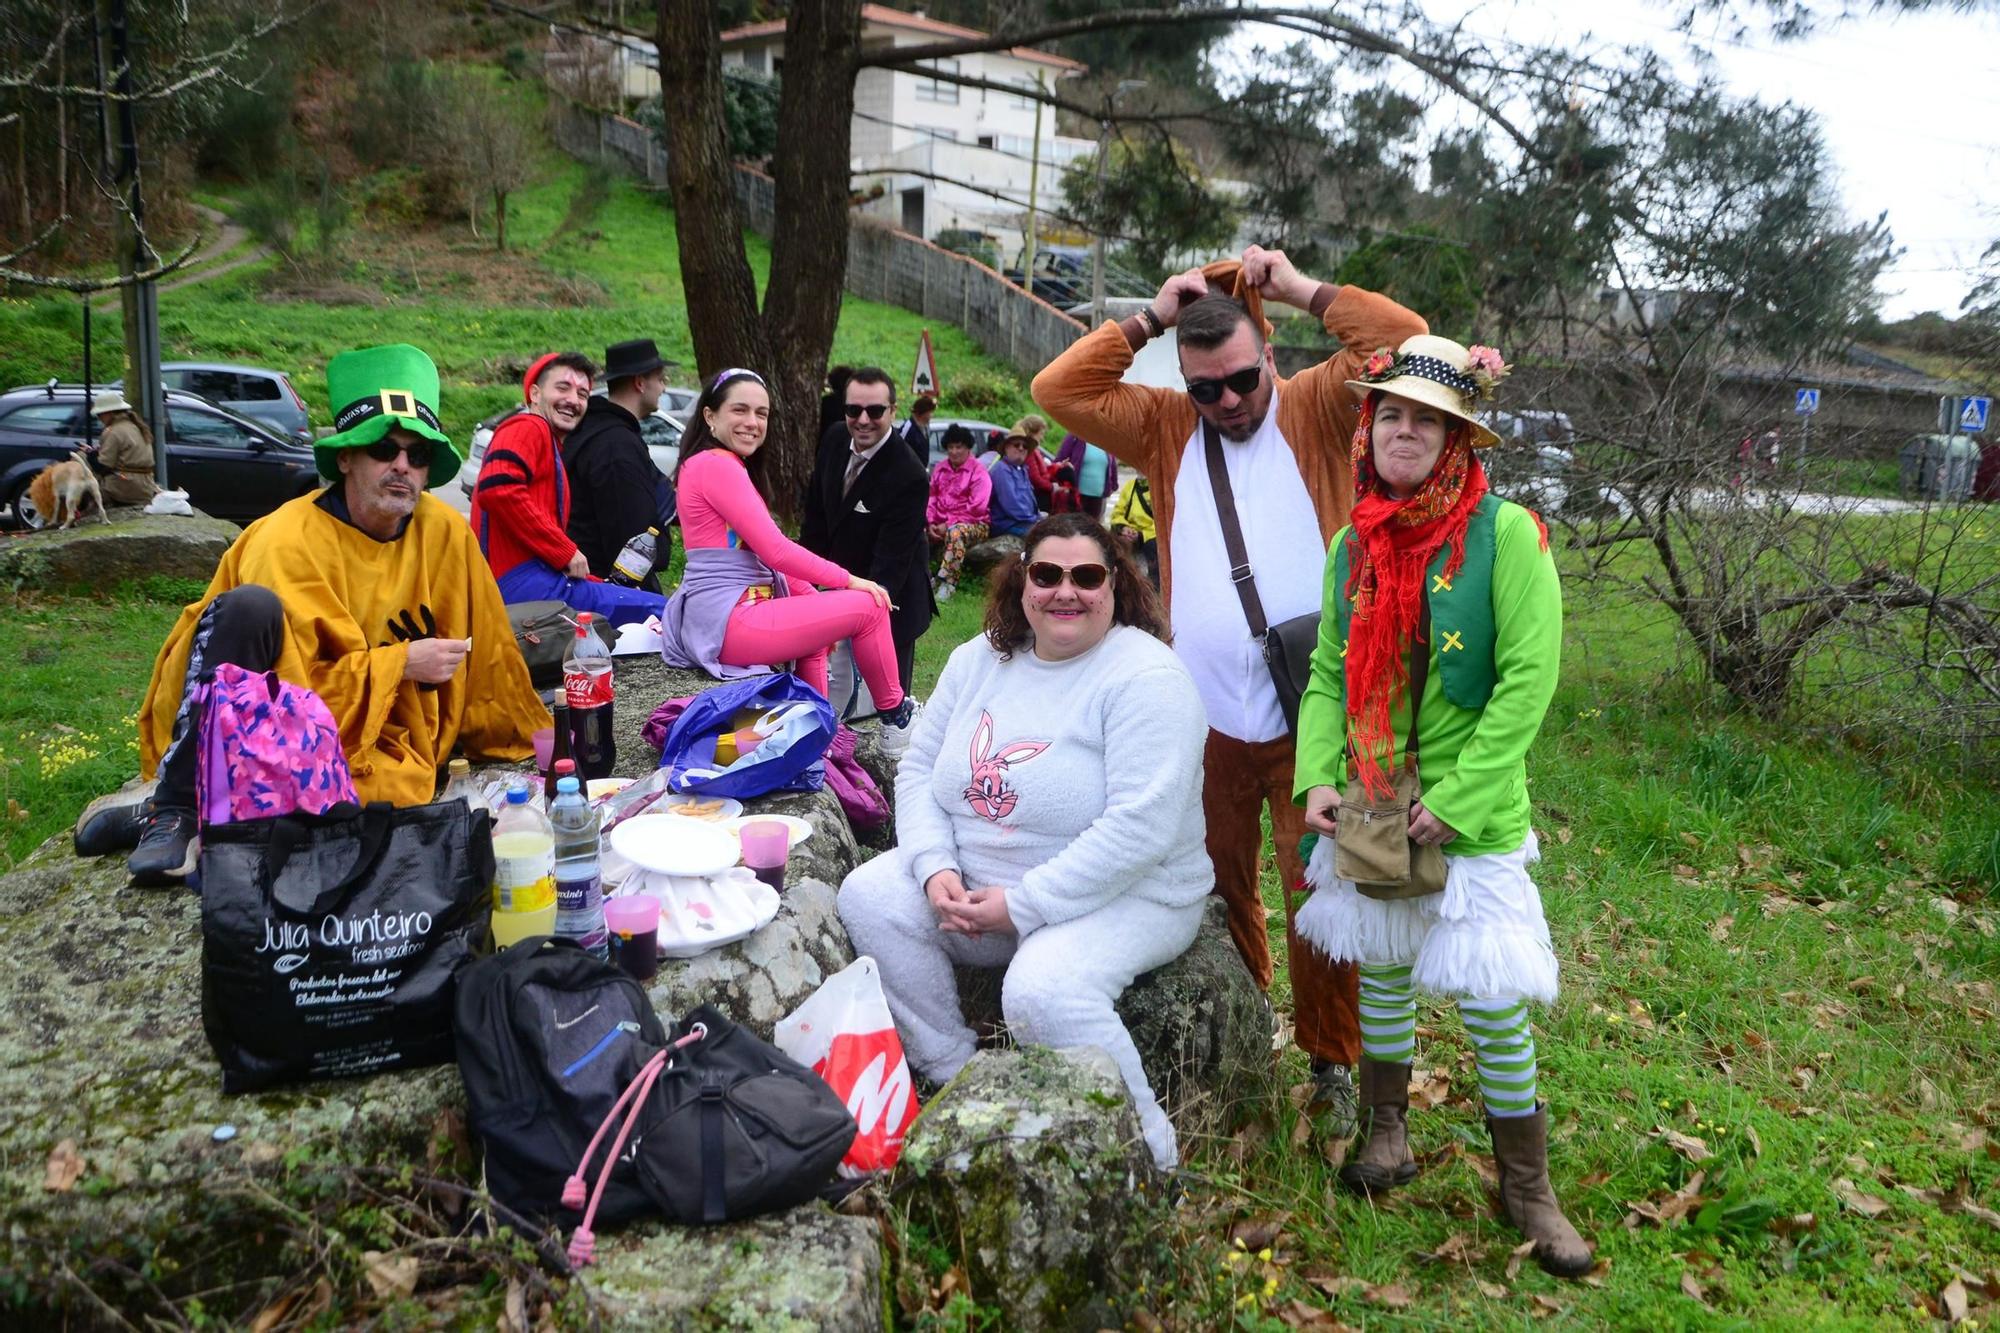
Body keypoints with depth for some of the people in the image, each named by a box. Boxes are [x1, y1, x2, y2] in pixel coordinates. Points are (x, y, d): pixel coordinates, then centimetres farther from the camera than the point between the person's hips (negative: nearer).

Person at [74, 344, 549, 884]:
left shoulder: (445, 532, -1)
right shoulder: (290, 540, -14)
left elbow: (487, 653, 10)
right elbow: (294, 687, -19)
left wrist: (531, 748, 16)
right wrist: (399, 664, -21)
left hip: (369, 738, 2)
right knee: (250, 607, -31)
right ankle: (175, 808, -24)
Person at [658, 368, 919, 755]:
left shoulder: (730, 466, 20)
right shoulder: (715, 464, -12)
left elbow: (765, 557, 20)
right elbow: (776, 551, -17)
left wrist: (816, 599, 11)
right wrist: (848, 581, -8)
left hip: (715, 620, 11)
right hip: (728, 623, -11)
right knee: (868, 607, -7)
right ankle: (895, 717, 10)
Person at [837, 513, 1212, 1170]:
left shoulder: (1145, 677, -17)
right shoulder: (979, 659, 5)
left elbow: (1139, 830, -25)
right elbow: (919, 769, 8)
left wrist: (1021, 906, -23)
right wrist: (935, 869, -11)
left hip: (1125, 896, -7)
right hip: (973, 880, 7)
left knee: (1043, 990, -33)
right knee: (868, 896, -12)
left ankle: (1147, 1151, -10)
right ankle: (953, 1077, 2)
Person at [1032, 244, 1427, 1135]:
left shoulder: (1317, 408, 3)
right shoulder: (1167, 427, 10)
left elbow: (1409, 348, -10)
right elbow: (1059, 390, 4)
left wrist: (1304, 290, -5)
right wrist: (1149, 319, 0)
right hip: (1205, 716, 3)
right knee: (1220, 887, 16)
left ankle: (1332, 1058, 21)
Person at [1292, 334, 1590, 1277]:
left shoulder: (1506, 532, -13)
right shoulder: (1354, 543, 3)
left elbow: (1527, 681, -16)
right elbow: (1327, 673, 7)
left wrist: (1455, 801, -18)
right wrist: (1318, 777, -7)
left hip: (1472, 817, -4)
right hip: (1369, 808, 5)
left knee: (1493, 1002, 2)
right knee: (1382, 972, 17)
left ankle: (1526, 1186, 23)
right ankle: (1387, 1133, 39)